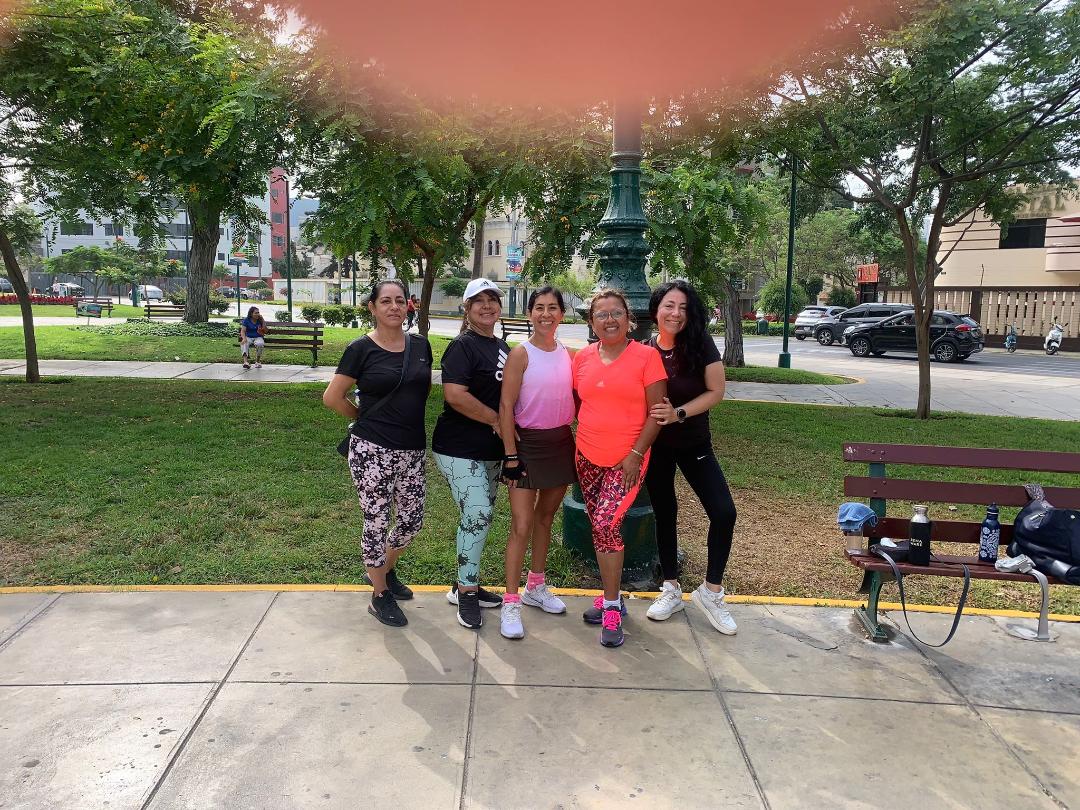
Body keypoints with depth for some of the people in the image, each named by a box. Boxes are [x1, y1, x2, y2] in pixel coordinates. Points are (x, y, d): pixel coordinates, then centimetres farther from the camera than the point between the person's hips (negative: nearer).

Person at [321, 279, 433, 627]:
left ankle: (385, 569, 40)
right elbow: (333, 397, -4)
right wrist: (367, 418, 7)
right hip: (372, 451, -5)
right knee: (377, 521, 5)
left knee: (412, 519, 12)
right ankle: (380, 595, 22)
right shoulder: (362, 349, -8)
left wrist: (406, 418, 12)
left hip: (412, 450, 5)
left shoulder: (420, 345, 6)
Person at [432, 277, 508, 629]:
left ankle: (465, 585, 28)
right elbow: (455, 395, -24)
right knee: (478, 514, -12)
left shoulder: (502, 348, 14)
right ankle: (466, 593, 5)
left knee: (479, 516, 13)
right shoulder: (462, 346, -12)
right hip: (460, 450, -8)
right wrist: (497, 421, -17)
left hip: (491, 450, 8)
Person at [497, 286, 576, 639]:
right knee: (522, 525, -7)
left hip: (561, 442, 6)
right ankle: (511, 603, 2)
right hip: (528, 442, -5)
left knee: (546, 517, 17)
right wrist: (510, 455, -15)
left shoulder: (567, 355, 6)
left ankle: (536, 586, 33)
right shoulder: (521, 353, -9)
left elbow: (575, 399, 13)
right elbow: (506, 406, -12)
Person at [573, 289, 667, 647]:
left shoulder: (646, 356, -8)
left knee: (606, 525, -15)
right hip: (588, 457, 5)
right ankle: (611, 597, 27)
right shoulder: (583, 358, 5)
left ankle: (612, 607, 0)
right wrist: (573, 441, 6)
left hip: (626, 461, -5)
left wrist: (635, 454, -13)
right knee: (599, 527, 11)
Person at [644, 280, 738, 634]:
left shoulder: (701, 345, -11)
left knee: (723, 513, -8)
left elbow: (716, 391, -12)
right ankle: (671, 589, 28)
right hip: (654, 445, 1)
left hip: (694, 444, 0)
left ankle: (711, 591, 11)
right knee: (664, 514, 11)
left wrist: (678, 413, -22)